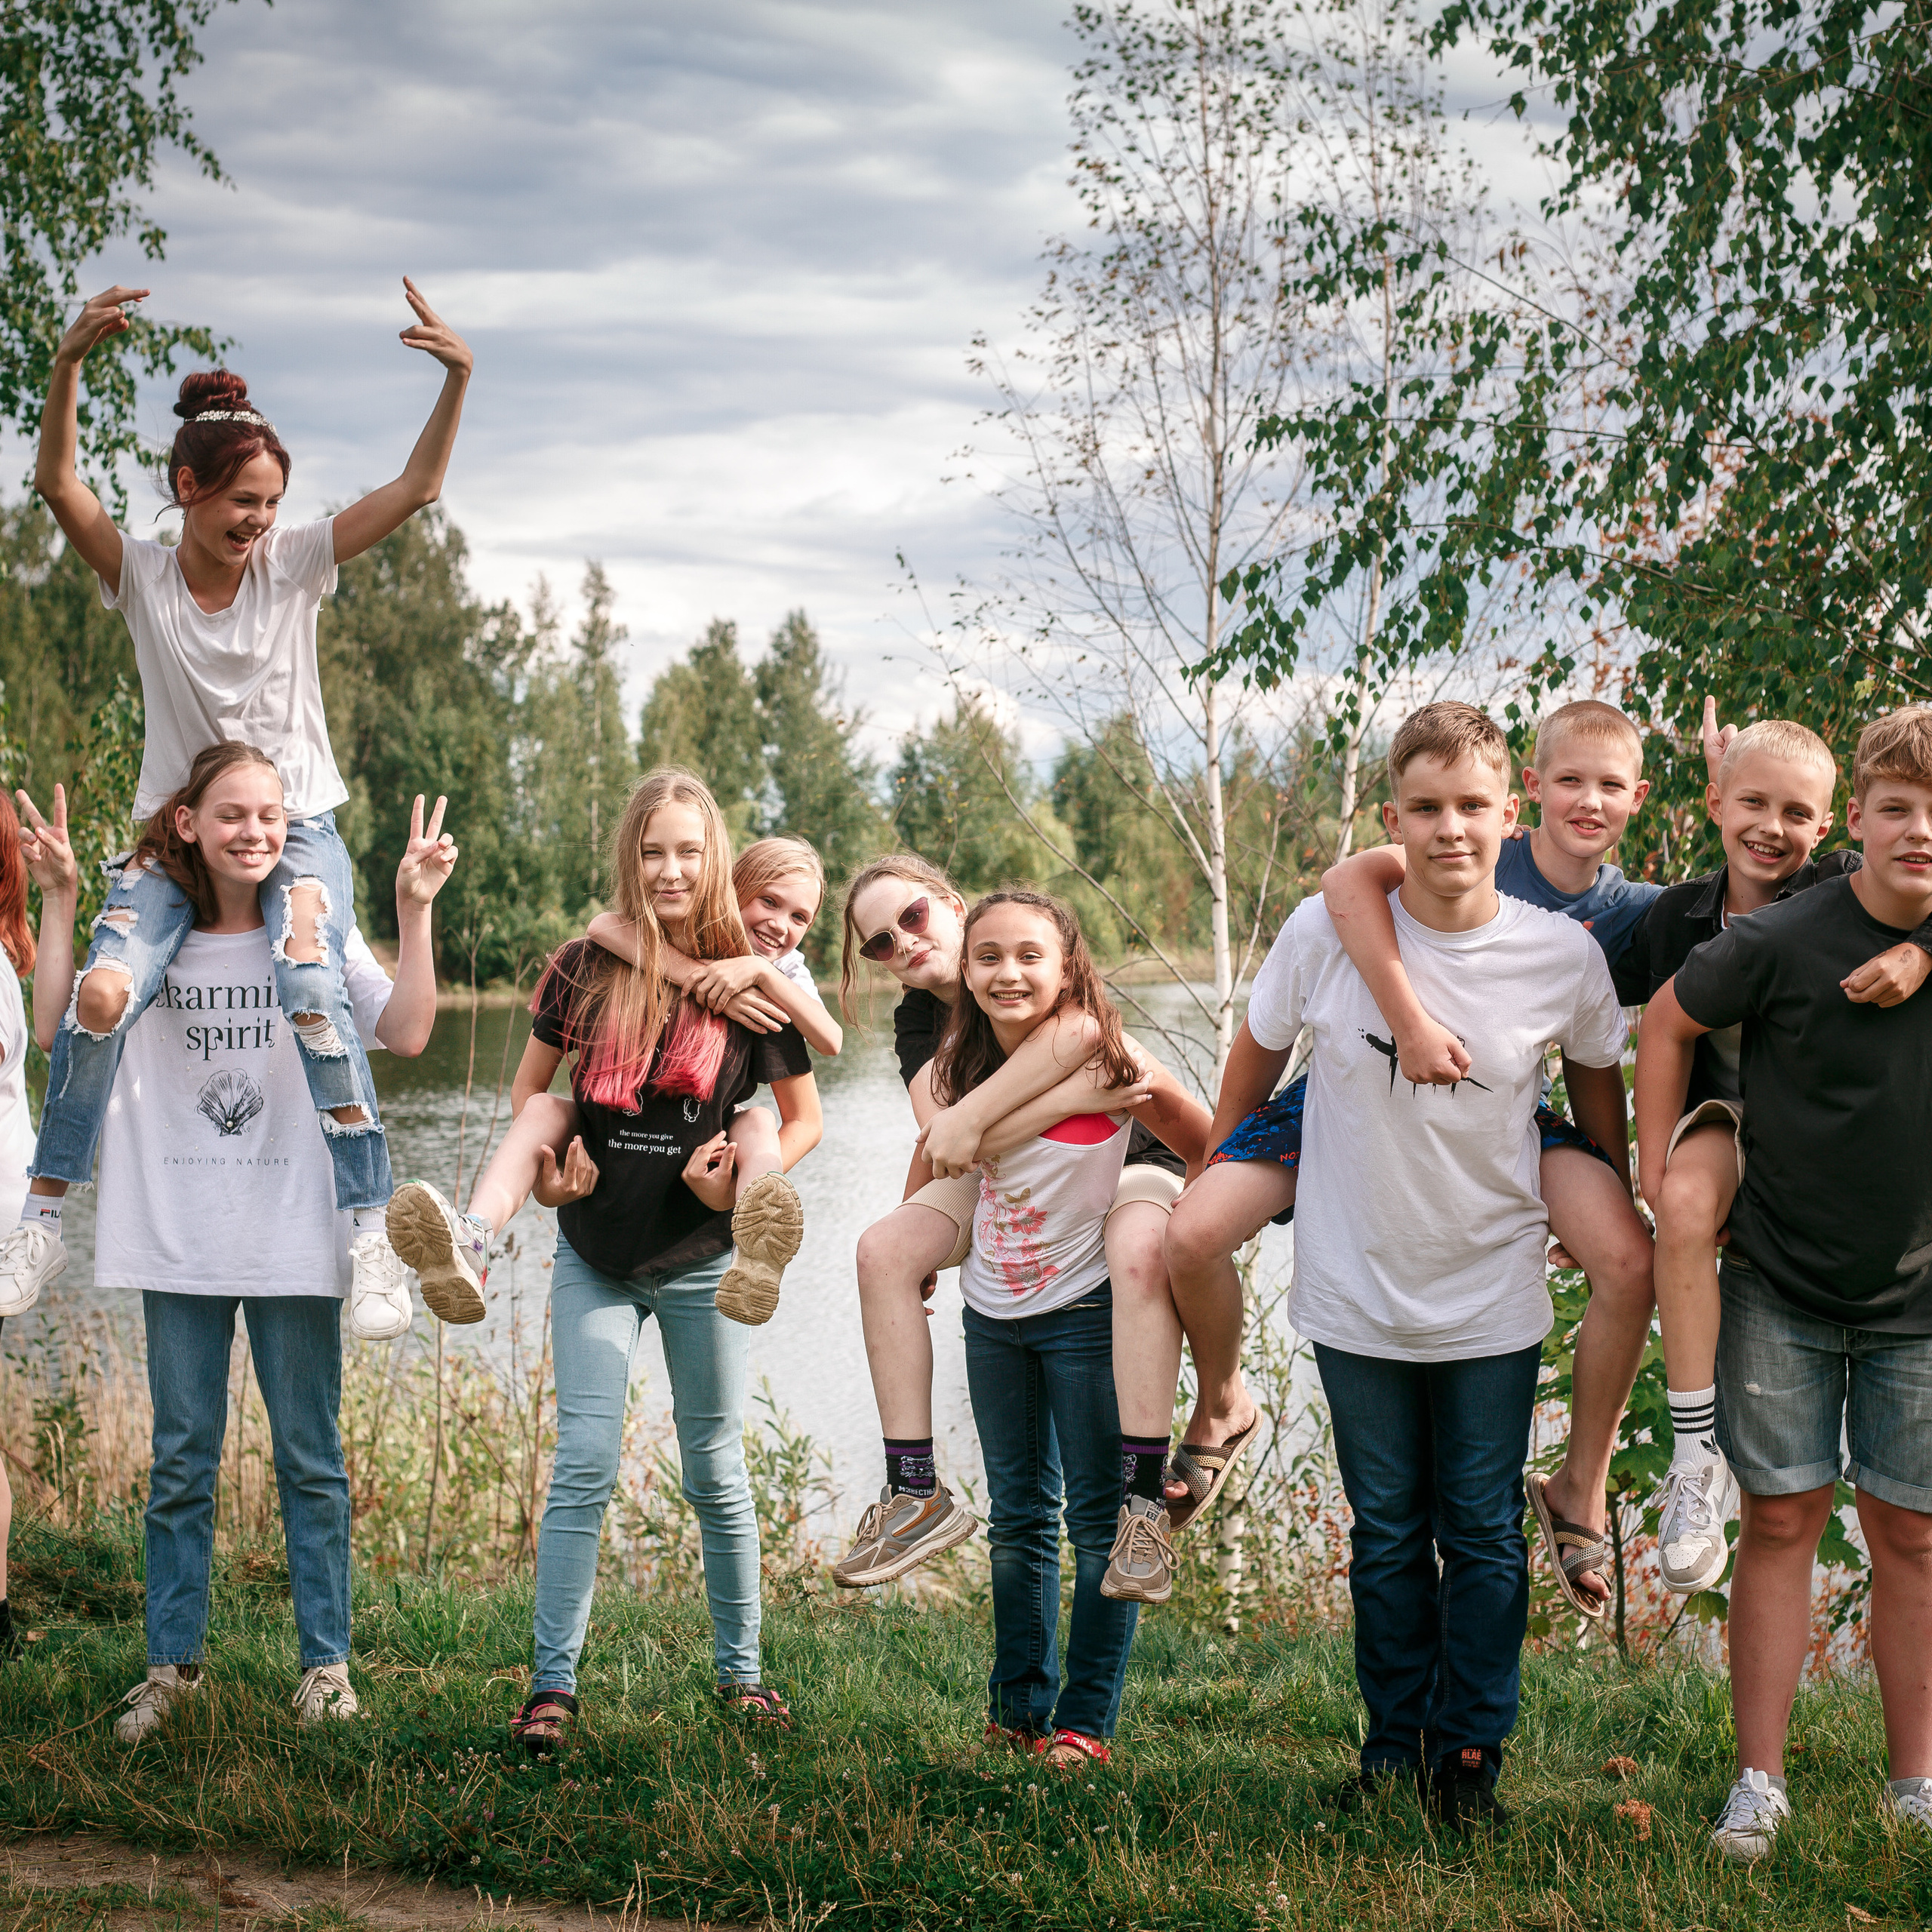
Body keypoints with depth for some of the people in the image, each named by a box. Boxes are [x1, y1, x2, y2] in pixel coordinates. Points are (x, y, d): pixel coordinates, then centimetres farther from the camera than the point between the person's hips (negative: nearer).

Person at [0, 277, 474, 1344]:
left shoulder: (293, 564, -1)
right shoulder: (141, 574, -2)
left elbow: (414, 490, -7)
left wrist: (457, 380, -20)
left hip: (298, 828, 0)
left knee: (312, 991, -29)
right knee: (101, 994, -24)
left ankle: (372, 1228, -22)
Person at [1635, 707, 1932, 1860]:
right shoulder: (1782, 942, -16)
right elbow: (1670, 1021, 1)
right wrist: (1656, 1174, -1)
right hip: (1781, 1288, -2)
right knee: (1782, 1519, 3)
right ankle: (1761, 1779, 12)